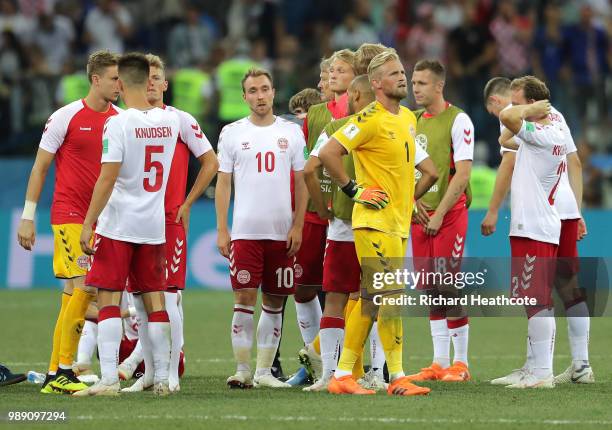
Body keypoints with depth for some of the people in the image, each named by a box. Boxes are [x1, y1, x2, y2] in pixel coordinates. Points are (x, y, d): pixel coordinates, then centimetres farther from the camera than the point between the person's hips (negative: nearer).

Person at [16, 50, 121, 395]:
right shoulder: (66, 117, -6)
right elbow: (40, 166, -1)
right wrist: (28, 216, -4)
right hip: (70, 215, -5)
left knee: (74, 292, 7)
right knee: (84, 288, -14)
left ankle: (55, 374, 11)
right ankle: (63, 371, -9)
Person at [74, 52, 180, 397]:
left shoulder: (118, 124, -14)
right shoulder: (170, 120, 3)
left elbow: (107, 179, -18)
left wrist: (88, 224, -14)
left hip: (117, 225, -5)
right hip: (154, 225, 5)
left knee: (109, 299, -3)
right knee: (154, 300, 11)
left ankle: (109, 379, -10)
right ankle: (162, 378, 12)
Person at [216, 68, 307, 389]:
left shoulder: (291, 132, 7)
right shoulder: (232, 133, 5)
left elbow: (301, 184, 8)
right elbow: (223, 184, 5)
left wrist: (298, 227, -1)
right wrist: (221, 230, -2)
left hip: (282, 233, 2)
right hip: (244, 231, -2)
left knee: (274, 303, 5)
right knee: (244, 299, -8)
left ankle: (264, 371, 11)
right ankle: (242, 370, -3)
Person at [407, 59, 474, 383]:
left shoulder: (457, 120, -7)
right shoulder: (413, 121, 13)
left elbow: (462, 173, -12)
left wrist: (439, 214, -15)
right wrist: (414, 201, 0)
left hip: (449, 213, -6)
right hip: (420, 215, 6)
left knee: (450, 286, -7)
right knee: (430, 289, 7)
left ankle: (460, 362, 0)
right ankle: (439, 363, 11)